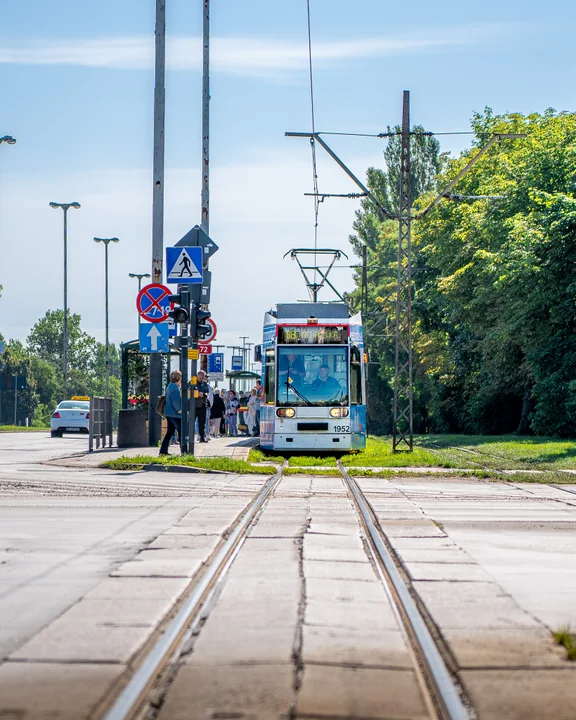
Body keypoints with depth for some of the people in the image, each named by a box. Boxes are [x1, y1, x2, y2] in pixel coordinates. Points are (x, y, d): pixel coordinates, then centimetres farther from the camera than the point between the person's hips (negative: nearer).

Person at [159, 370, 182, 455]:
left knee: (170, 432, 13)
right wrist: (180, 410, -8)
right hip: (174, 414, -10)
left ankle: (163, 450, 12)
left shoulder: (170, 386, 15)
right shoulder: (175, 388, -18)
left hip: (169, 413, 10)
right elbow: (176, 401, -21)